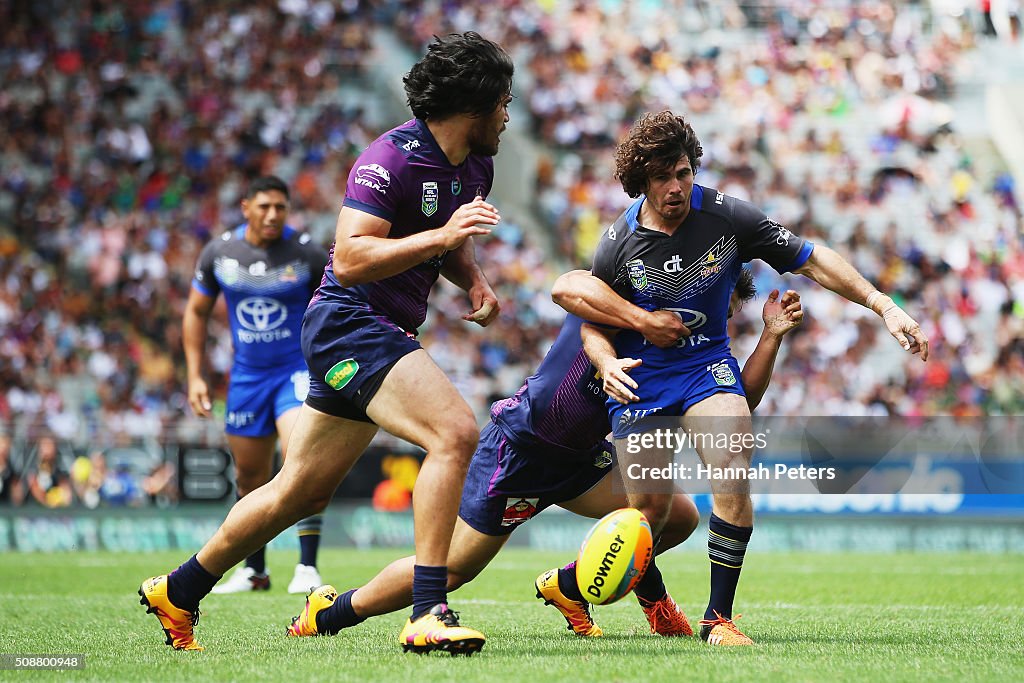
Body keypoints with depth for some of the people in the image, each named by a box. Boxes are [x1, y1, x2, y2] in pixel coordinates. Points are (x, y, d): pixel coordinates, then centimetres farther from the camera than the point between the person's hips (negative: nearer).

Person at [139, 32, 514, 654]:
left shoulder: (476, 168, 10)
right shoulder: (392, 158, -18)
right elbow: (351, 258, -25)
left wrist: (476, 282, 7)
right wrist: (441, 235, -30)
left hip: (385, 335, 10)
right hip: (351, 324, -10)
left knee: (302, 492, 15)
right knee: (455, 433, -27)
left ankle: (178, 592, 30)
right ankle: (427, 615, -29)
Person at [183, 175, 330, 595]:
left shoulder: (307, 253, -9)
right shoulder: (219, 252, -2)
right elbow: (196, 312, 11)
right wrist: (195, 376, 6)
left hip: (298, 368, -4)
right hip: (247, 373, 4)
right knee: (250, 477, 10)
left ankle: (307, 567, -21)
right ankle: (254, 571, 27)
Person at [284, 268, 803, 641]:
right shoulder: (620, 290, -16)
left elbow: (738, 402, -5)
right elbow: (566, 286, -36)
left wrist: (771, 337, -14)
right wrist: (643, 320, -41)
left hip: (581, 457, 8)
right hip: (520, 444, -7)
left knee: (678, 516, -5)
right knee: (454, 567, -8)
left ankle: (568, 586, 15)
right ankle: (330, 613, 12)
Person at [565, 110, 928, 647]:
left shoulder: (726, 217, -11)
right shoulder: (618, 245, -11)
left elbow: (810, 260, -3)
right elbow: (593, 326, 3)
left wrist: (884, 306, -8)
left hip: (707, 363, 0)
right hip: (639, 376, 0)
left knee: (733, 473, -26)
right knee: (650, 513, -4)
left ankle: (718, 617, -14)